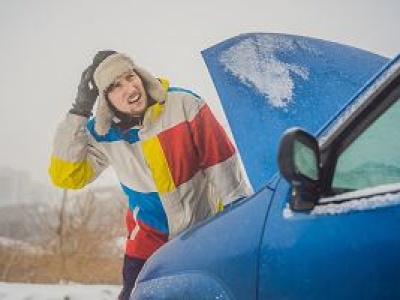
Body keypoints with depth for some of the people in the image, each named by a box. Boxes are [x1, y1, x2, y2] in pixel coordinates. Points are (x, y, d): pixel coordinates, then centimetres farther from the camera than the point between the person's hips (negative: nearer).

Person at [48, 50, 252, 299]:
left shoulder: (184, 105, -20)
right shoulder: (103, 133, -10)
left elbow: (221, 158, -14)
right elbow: (66, 175, -15)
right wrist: (79, 110, -19)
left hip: (204, 232, -2)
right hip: (149, 236, 2)